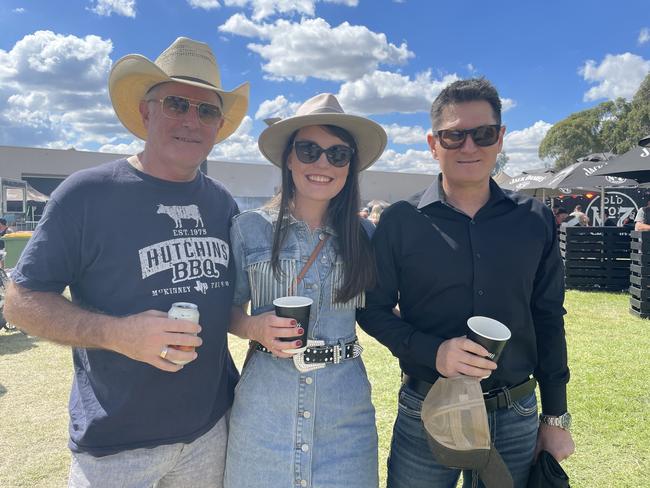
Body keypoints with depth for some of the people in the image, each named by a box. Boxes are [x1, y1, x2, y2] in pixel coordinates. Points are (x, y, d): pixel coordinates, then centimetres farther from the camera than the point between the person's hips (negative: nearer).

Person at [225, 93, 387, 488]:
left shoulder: (367, 235, -1)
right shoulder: (250, 228, -5)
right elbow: (230, 310, 3)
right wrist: (255, 328, -16)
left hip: (346, 412, 1)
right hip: (263, 410, 0)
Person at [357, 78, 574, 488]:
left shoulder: (536, 220, -1)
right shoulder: (400, 221, -8)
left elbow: (548, 319, 5)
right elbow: (374, 310, -3)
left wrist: (556, 417, 7)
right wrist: (432, 351, -20)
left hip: (517, 419, 2)